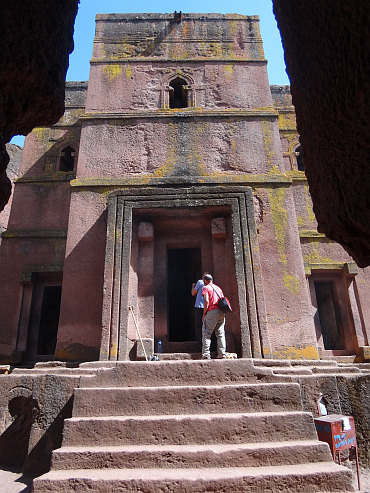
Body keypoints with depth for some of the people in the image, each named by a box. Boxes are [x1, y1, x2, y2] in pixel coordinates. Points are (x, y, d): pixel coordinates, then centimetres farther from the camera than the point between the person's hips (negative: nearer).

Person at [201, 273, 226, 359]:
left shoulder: (206, 288, 2)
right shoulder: (218, 288, 22)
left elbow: (206, 301, -10)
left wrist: (204, 314, -4)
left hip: (212, 311, -6)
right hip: (221, 312, 6)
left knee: (206, 333, -2)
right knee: (220, 334, 8)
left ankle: (206, 355, -9)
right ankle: (222, 355, 4)